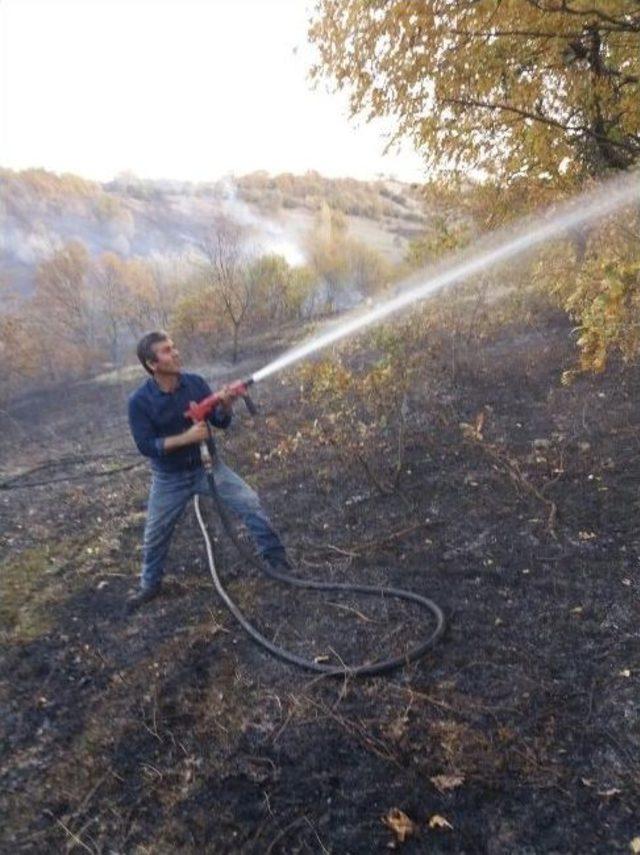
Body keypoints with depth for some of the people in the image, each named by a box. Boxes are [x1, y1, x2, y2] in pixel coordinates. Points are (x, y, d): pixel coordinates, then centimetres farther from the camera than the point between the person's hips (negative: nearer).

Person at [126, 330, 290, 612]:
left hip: (207, 465, 2)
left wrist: (225, 405, -27)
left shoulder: (196, 383, -11)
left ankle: (276, 558, 9)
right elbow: (145, 446, -21)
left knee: (250, 503, -8)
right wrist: (186, 437, -31)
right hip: (169, 478, -1)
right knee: (155, 534, 12)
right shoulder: (139, 401, -19)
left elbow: (221, 423, -5)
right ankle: (150, 585, 37)